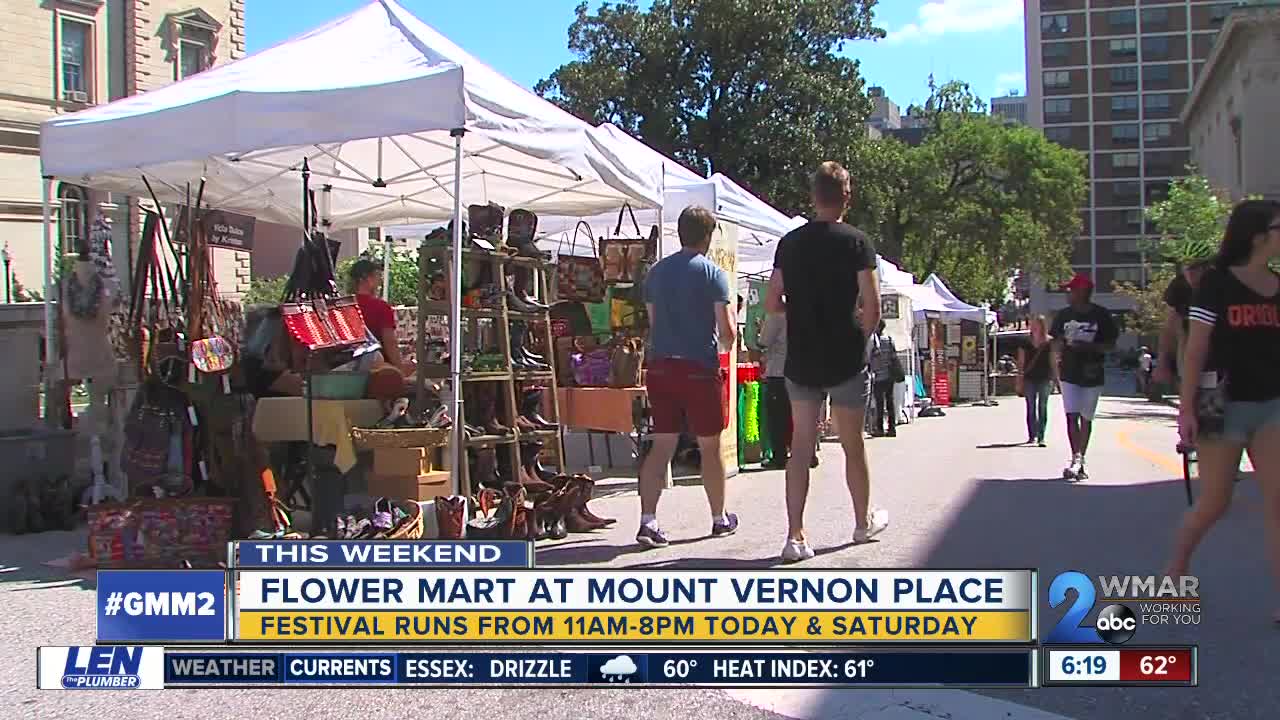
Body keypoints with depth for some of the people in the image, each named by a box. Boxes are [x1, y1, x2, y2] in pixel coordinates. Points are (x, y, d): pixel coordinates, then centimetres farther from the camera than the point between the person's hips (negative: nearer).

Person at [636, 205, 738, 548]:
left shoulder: (656, 272, 10)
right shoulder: (712, 273, -6)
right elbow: (727, 333, -7)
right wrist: (727, 334, 14)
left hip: (660, 365, 5)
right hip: (699, 368, -4)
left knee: (661, 445, 5)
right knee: (710, 446, 9)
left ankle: (648, 520, -5)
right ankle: (720, 518, 22)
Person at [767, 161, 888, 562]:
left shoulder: (790, 242, 4)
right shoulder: (856, 242, -8)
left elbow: (772, 304, 6)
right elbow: (872, 308, -12)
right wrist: (859, 336, 7)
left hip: (800, 361, 3)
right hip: (845, 361, -3)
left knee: (801, 446, 5)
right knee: (853, 445, 12)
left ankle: (795, 537, -1)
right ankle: (864, 522, 31)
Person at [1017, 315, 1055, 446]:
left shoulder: (1049, 344, 0)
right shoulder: (1026, 343, 5)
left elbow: (1053, 362, 3)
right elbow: (1021, 362, 7)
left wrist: (1055, 378, 0)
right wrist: (1019, 379, 2)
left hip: (1044, 379, -2)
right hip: (1029, 379, 2)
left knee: (1042, 408, -2)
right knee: (1031, 408, 5)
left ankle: (1041, 437, -2)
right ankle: (1032, 436, 13)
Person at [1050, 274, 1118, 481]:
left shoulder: (1102, 315, -3)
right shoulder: (1064, 314, 6)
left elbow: (1111, 344, -2)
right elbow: (1055, 343, 12)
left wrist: (1089, 347, -18)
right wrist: (1061, 345, -12)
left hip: (1092, 375, -1)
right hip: (1069, 373, 2)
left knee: (1086, 419, 6)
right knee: (1071, 415, -10)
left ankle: (1079, 461, 14)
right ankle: (1077, 460, -12)